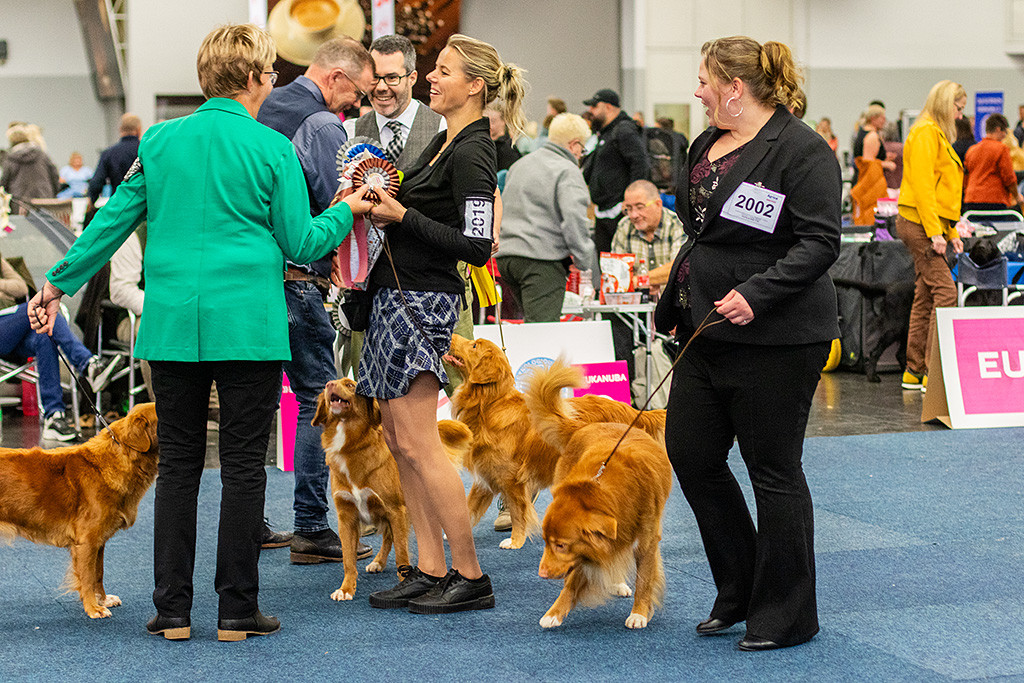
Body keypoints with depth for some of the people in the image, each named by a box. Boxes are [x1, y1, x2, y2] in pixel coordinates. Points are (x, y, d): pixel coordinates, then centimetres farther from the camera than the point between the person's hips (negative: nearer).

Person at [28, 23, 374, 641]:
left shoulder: (160, 140, 6)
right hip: (247, 327, -3)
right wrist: (348, 210, 16)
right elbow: (301, 244, -1)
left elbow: (114, 220, 10)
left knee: (178, 463, 9)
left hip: (172, 326, 3)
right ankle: (237, 611, 7)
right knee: (243, 465, 3)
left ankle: (173, 610, 11)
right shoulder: (272, 148, -3)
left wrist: (60, 283, 20)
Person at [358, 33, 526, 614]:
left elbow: (477, 246, -20)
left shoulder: (473, 154, -14)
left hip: (423, 301, -10)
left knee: (417, 444, -9)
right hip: (399, 294, 10)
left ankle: (471, 578, -2)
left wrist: (403, 216, -19)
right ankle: (430, 570, 15)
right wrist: (385, 207, 9)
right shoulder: (446, 142, 15)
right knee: (399, 439, 10)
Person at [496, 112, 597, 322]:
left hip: (505, 256, 8)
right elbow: (574, 220, -17)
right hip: (541, 260, -8)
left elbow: (504, 208, 29)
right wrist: (586, 264, -11)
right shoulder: (567, 171, -5)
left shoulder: (519, 165, 22)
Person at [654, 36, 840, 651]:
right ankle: (739, 592, 25)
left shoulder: (802, 149, -12)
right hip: (708, 331, 9)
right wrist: (671, 310, 25)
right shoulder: (709, 146, 14)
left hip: (775, 340, -9)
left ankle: (786, 616, 14)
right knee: (691, 454, 9)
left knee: (774, 472, 0)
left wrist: (757, 293, -27)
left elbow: (820, 242, -18)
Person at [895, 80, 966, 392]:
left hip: (933, 225, 10)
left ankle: (915, 371, 13)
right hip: (920, 223, -10)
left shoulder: (938, 135, 22)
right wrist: (935, 231, -21)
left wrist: (951, 232, 19)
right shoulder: (925, 133, -10)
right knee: (945, 292, -14)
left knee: (925, 296, 9)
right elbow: (922, 186, -17)